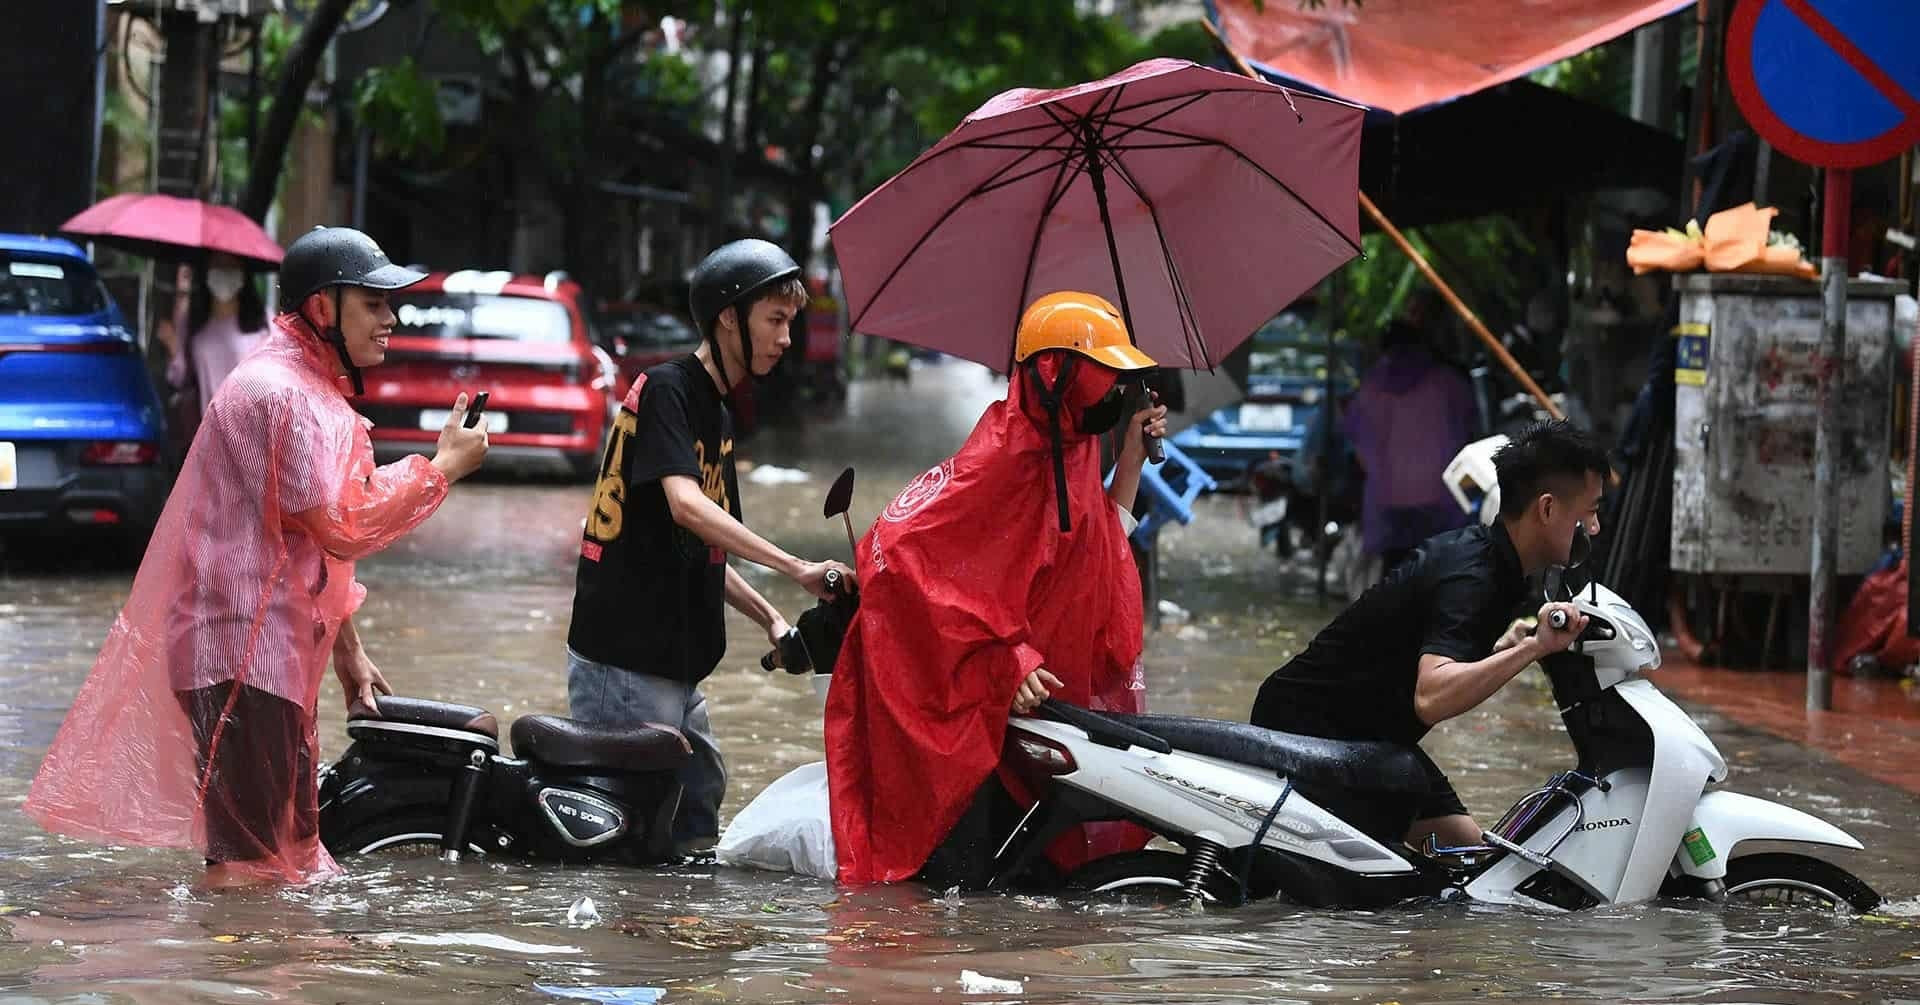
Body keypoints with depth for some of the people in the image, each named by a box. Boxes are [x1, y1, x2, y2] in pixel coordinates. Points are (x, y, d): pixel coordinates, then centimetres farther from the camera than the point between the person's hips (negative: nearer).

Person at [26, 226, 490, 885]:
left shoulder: (310, 388, 20)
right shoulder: (281, 393, -15)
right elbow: (342, 528, -21)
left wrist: (349, 653, 23)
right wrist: (441, 466, -12)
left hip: (271, 651, 11)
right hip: (243, 652, -11)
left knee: (290, 850, 14)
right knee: (249, 863, -14)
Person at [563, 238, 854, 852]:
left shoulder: (717, 412, 19)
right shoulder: (666, 388, -11)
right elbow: (686, 506, -25)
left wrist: (768, 618, 10)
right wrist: (796, 569, -27)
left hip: (676, 664, 10)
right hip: (624, 663, -10)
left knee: (698, 819, 13)